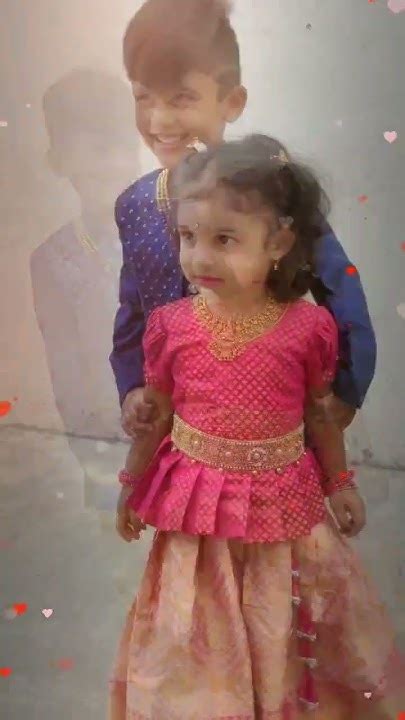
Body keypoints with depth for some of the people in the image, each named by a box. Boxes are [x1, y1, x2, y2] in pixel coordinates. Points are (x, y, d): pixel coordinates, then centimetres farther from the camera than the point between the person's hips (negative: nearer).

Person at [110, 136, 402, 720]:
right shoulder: (171, 324, -12)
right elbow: (156, 412, 2)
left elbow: (320, 412, 1)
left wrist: (340, 485, 9)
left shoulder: (308, 325, -14)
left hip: (281, 499, 0)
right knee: (201, 628, 17)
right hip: (196, 498, 1)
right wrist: (133, 483, 10)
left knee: (279, 623, 20)